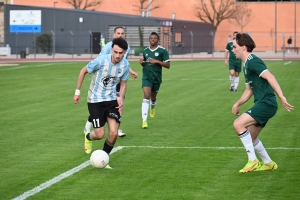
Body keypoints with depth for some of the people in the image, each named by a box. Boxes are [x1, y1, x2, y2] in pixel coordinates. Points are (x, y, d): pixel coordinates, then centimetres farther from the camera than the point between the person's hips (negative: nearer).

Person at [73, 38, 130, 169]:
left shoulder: (125, 65, -9)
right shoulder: (101, 61, -22)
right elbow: (83, 71, -6)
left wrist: (121, 97, -12)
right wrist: (77, 91, -4)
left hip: (112, 100, 3)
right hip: (95, 100, -3)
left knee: (114, 133, -11)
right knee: (100, 134, -6)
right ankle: (88, 137, 33)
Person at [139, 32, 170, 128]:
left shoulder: (162, 51, -5)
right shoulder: (145, 51, 8)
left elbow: (168, 65, -6)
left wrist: (157, 61, -17)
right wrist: (142, 62, -3)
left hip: (157, 77, 0)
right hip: (147, 77, 1)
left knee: (153, 97, 17)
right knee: (146, 96, -16)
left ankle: (152, 108, 55)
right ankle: (144, 120, -23)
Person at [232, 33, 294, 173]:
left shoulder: (252, 61, -12)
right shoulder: (246, 65, 19)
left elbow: (269, 76, -24)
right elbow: (249, 90, 27)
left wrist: (281, 97, -32)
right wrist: (237, 104, 16)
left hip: (266, 103, -10)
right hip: (262, 105, 10)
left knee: (238, 124, -20)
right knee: (250, 138, 16)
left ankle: (252, 161, -14)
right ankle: (268, 164, 29)